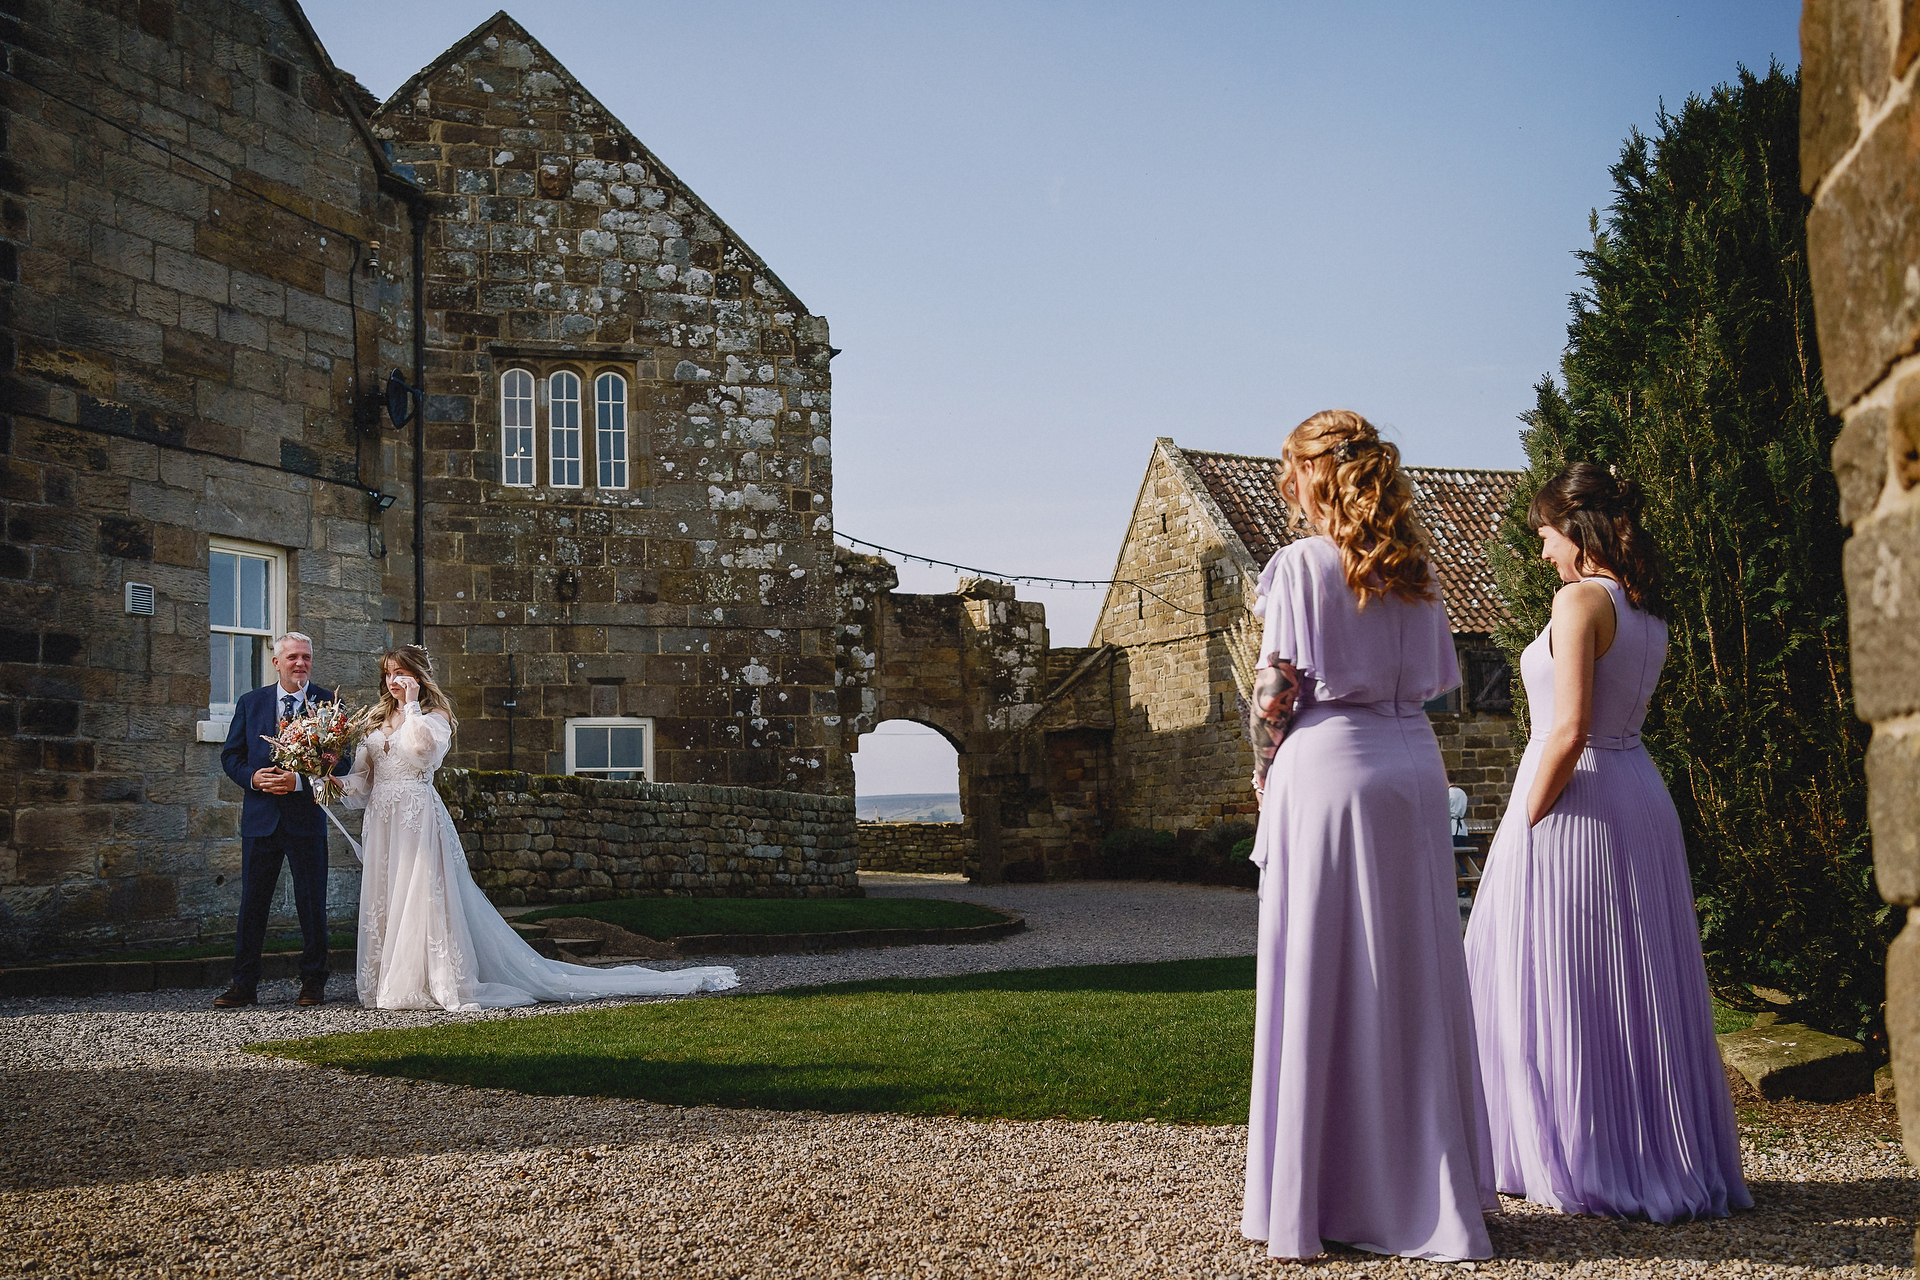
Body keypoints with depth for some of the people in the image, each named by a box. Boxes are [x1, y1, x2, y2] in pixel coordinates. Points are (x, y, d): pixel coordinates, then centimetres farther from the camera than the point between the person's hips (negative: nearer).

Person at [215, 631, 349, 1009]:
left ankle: (313, 981, 17)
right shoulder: (250, 702, 8)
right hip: (260, 817, 2)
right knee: (252, 903, 5)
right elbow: (230, 755, 9)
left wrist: (299, 780, -18)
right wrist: (253, 777, -11)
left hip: (307, 817, -2)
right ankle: (244, 984, 12)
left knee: (312, 903, 5)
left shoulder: (328, 703, -1)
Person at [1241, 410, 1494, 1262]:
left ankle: (1321, 1200, 4)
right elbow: (1433, 680, 11)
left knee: (1321, 978, -1)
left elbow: (1277, 689, -8)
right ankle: (1423, 1184, 18)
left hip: (1327, 766, -6)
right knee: (1414, 976, 10)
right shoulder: (1413, 569, 11)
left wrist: (1266, 774, 6)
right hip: (1413, 764, 6)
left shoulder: (1301, 563, -6)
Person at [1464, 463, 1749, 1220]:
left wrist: (1525, 823, -15)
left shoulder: (1581, 599, -15)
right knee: (1638, 985, 14)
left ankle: (1584, 1165, 8)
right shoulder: (1647, 610, 11)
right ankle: (1667, 1157, 22)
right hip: (1642, 797, 9)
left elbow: (1569, 731, -20)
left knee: (1560, 986, 1)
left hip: (1577, 800, -9)